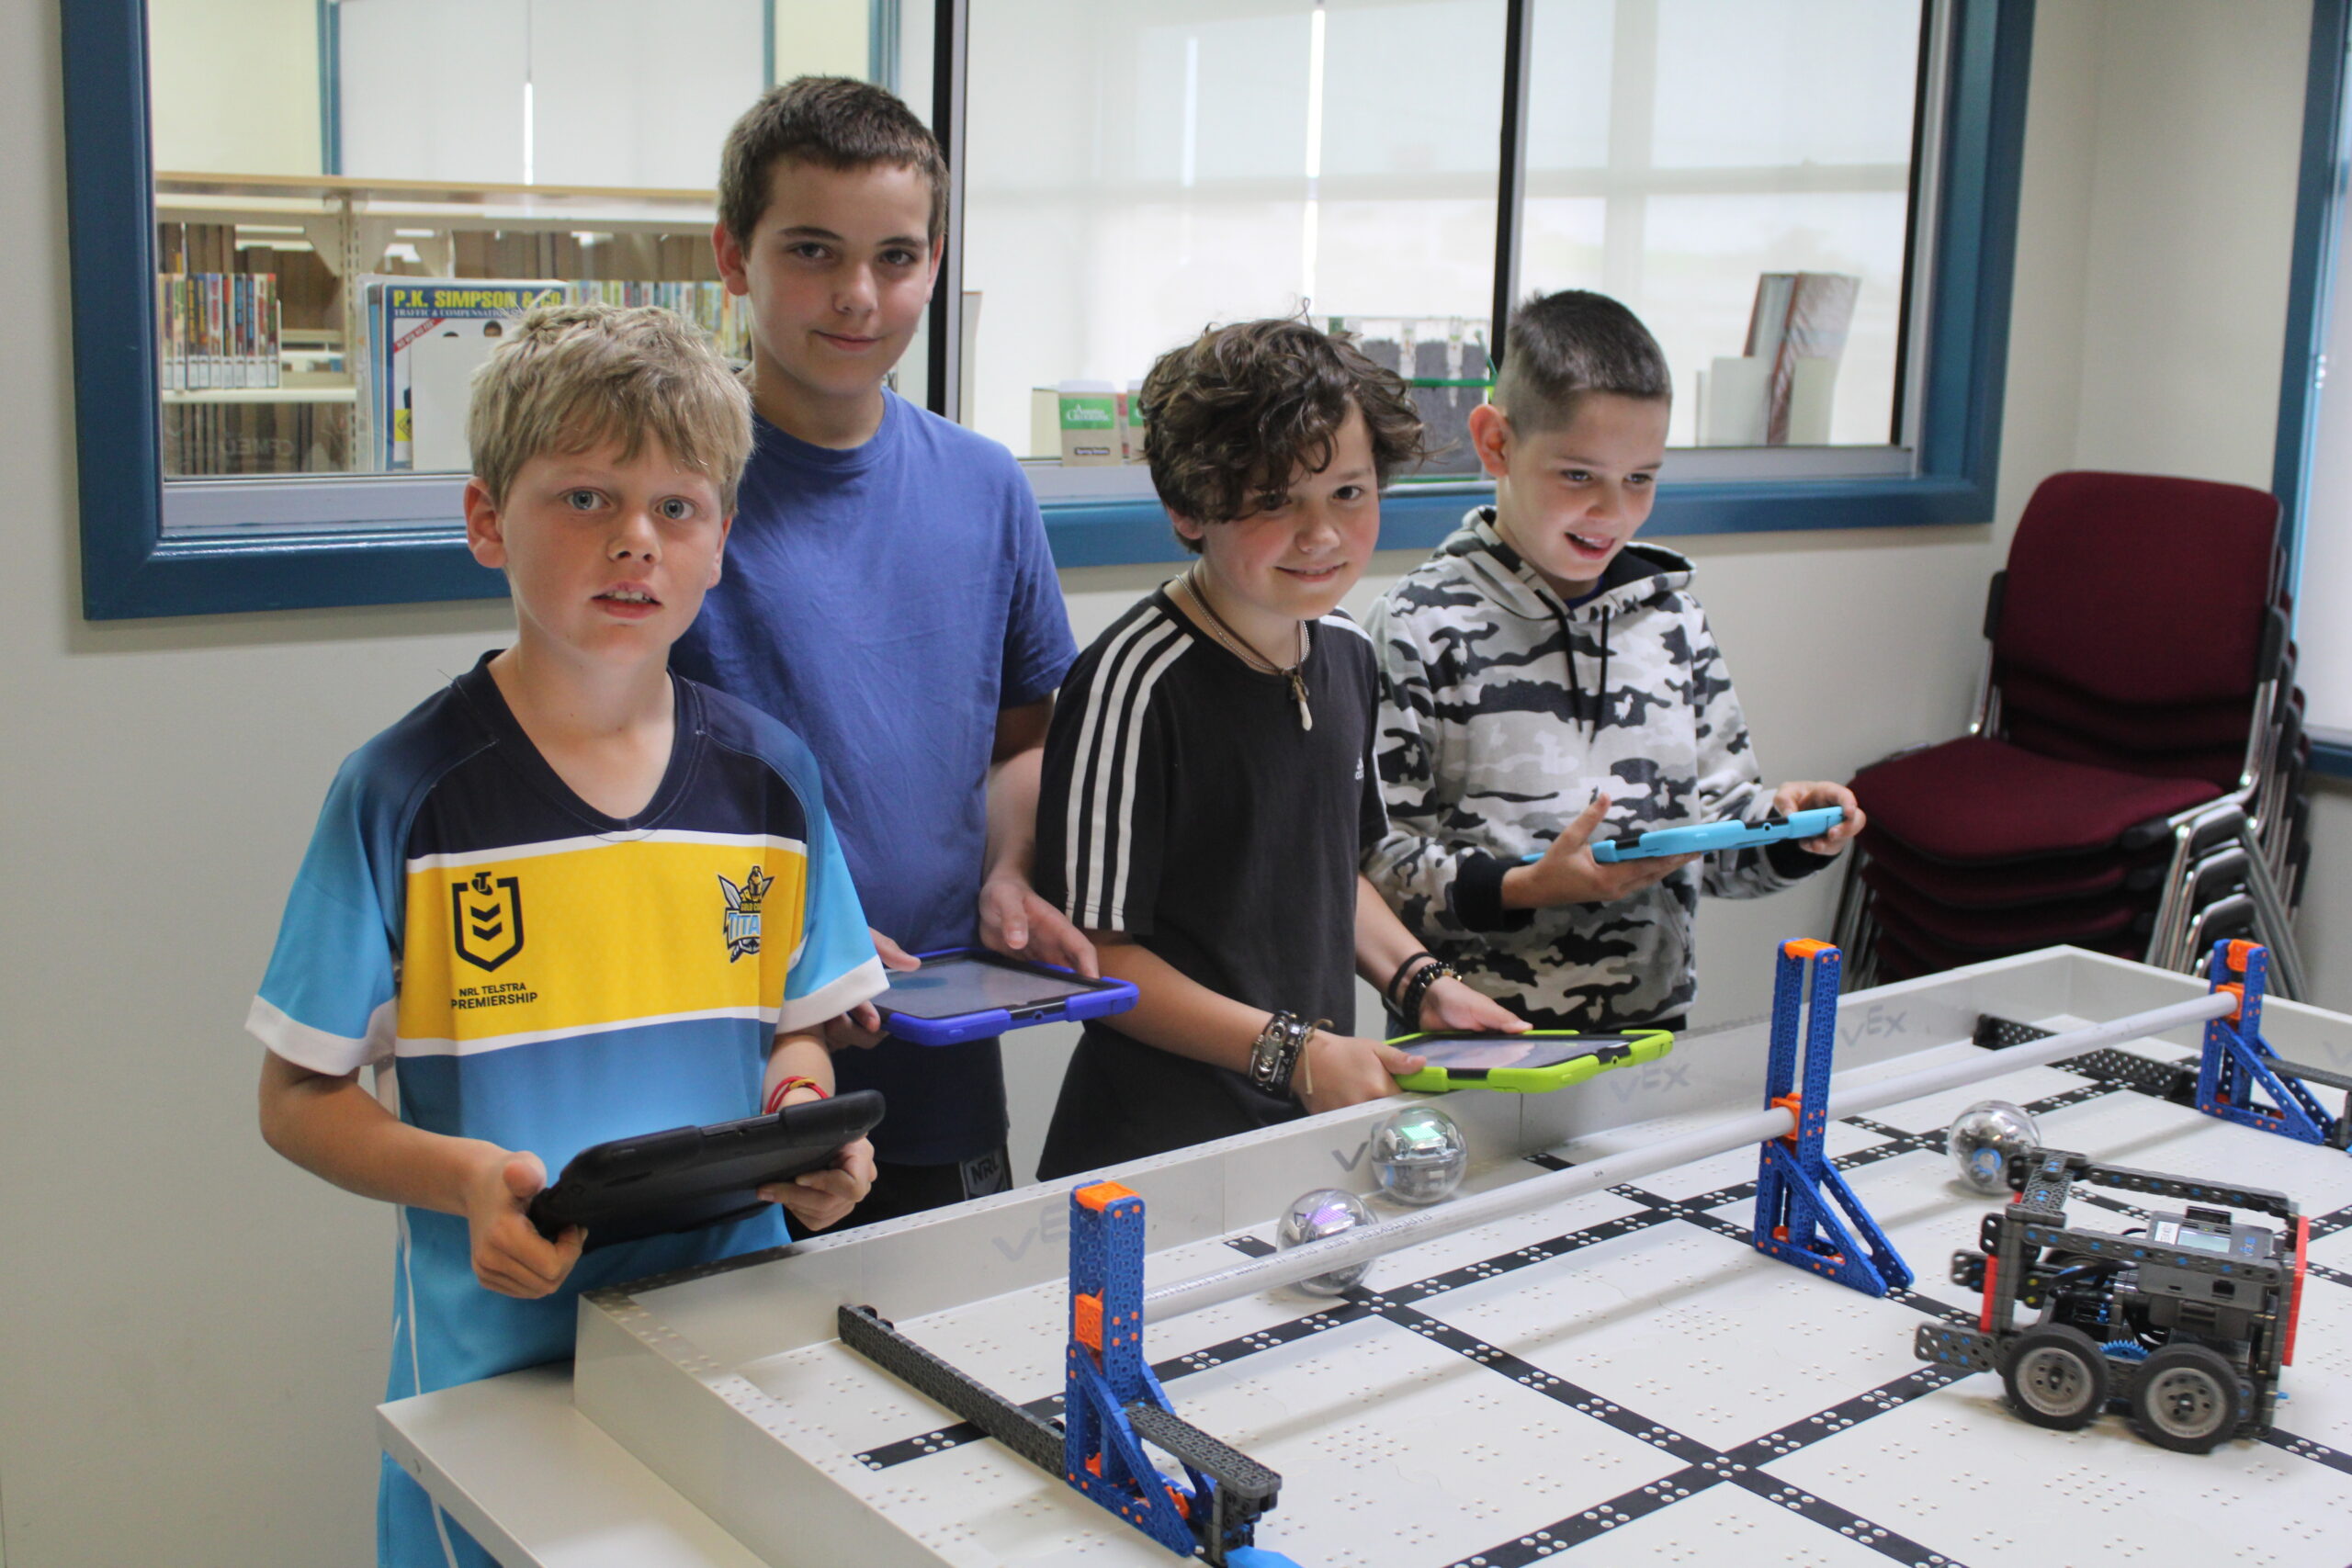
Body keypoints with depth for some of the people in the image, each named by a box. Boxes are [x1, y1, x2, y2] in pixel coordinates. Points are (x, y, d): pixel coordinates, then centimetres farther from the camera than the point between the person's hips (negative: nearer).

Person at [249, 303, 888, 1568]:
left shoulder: (766, 779, 0)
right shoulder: (406, 794, -11)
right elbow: (298, 1097, -6)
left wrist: (803, 1129, -11)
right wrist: (463, 1177, -23)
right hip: (498, 1347, -3)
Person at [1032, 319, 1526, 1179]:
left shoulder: (1347, 653, 7)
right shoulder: (1137, 679, -17)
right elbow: (1095, 950, -16)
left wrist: (1421, 983, 8)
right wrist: (1289, 1051, -18)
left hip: (1321, 1111, 6)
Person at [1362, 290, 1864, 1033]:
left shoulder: (1670, 612, 12)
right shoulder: (1423, 624, -5)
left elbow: (1718, 825, 17)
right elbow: (1373, 860, -8)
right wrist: (1527, 886, -19)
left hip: (1651, 1021, 8)